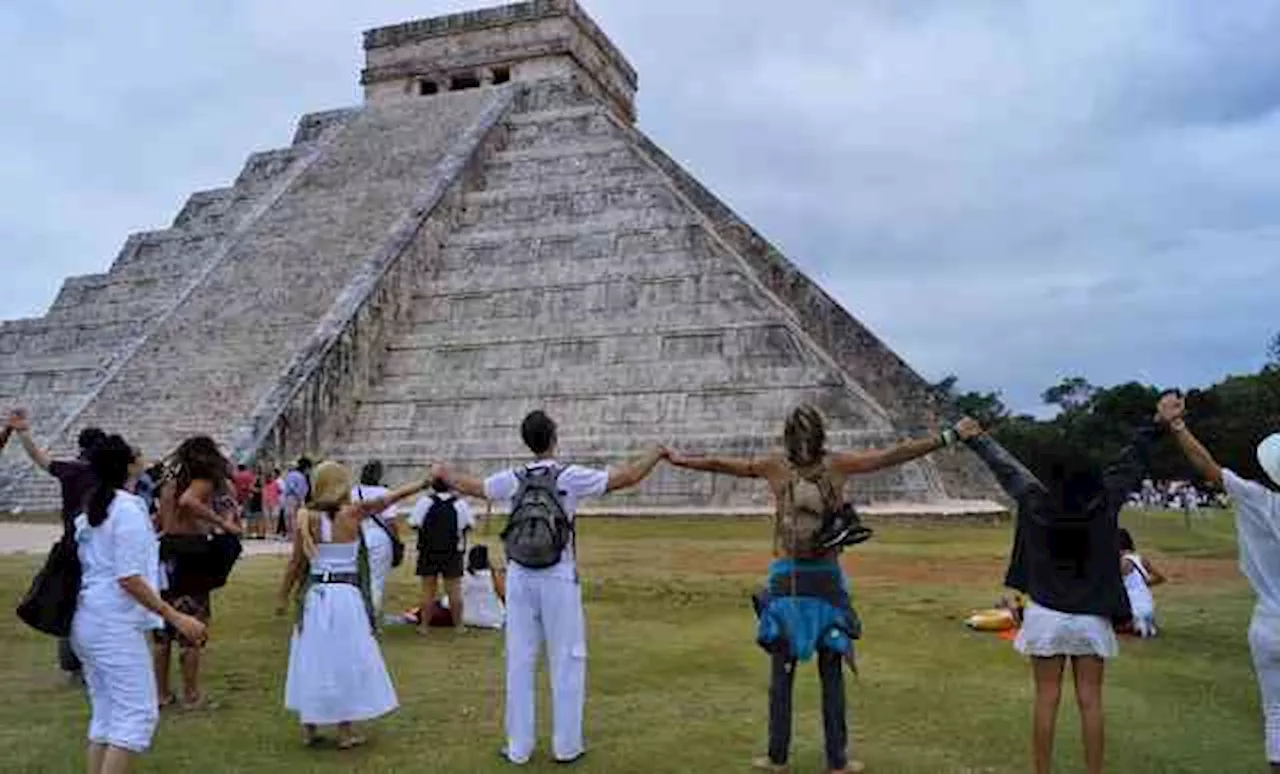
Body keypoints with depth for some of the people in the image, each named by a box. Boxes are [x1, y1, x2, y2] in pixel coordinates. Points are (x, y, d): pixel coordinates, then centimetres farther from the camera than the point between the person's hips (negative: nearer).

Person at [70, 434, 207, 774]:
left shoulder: (88, 512, 11)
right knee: (138, 713, -6)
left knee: (104, 714, 15)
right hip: (115, 625, -9)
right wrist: (175, 616, -20)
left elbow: (87, 567, 14)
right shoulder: (129, 510, -15)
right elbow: (129, 578, -20)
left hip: (86, 621, 9)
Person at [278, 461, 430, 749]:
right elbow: (388, 499, -1)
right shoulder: (352, 513, -9)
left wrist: (283, 596, 10)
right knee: (345, 660, 7)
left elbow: (296, 563, -1)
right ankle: (345, 730, 13)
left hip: (315, 596, 2)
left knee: (313, 658, 12)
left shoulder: (307, 518, -4)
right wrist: (423, 483, 9)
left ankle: (309, 727, 21)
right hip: (346, 596, -2)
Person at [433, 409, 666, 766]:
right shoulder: (571, 476, -8)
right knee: (566, 662, 8)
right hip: (559, 579, -3)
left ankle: (518, 747, 17)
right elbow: (627, 477, -6)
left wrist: (442, 473, 38)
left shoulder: (513, 479, 1)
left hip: (520, 578, 3)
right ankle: (566, 745, 14)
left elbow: (471, 487, 19)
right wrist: (656, 453, 9)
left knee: (520, 662, 10)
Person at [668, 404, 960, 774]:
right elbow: (895, 454, 0)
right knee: (832, 675, 7)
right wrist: (948, 438, 6)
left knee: (781, 673, 7)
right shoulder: (838, 464, -1)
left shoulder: (775, 466, 1)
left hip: (785, 580, 0)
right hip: (826, 580, 0)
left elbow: (719, 464, 11)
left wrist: (677, 459, 25)